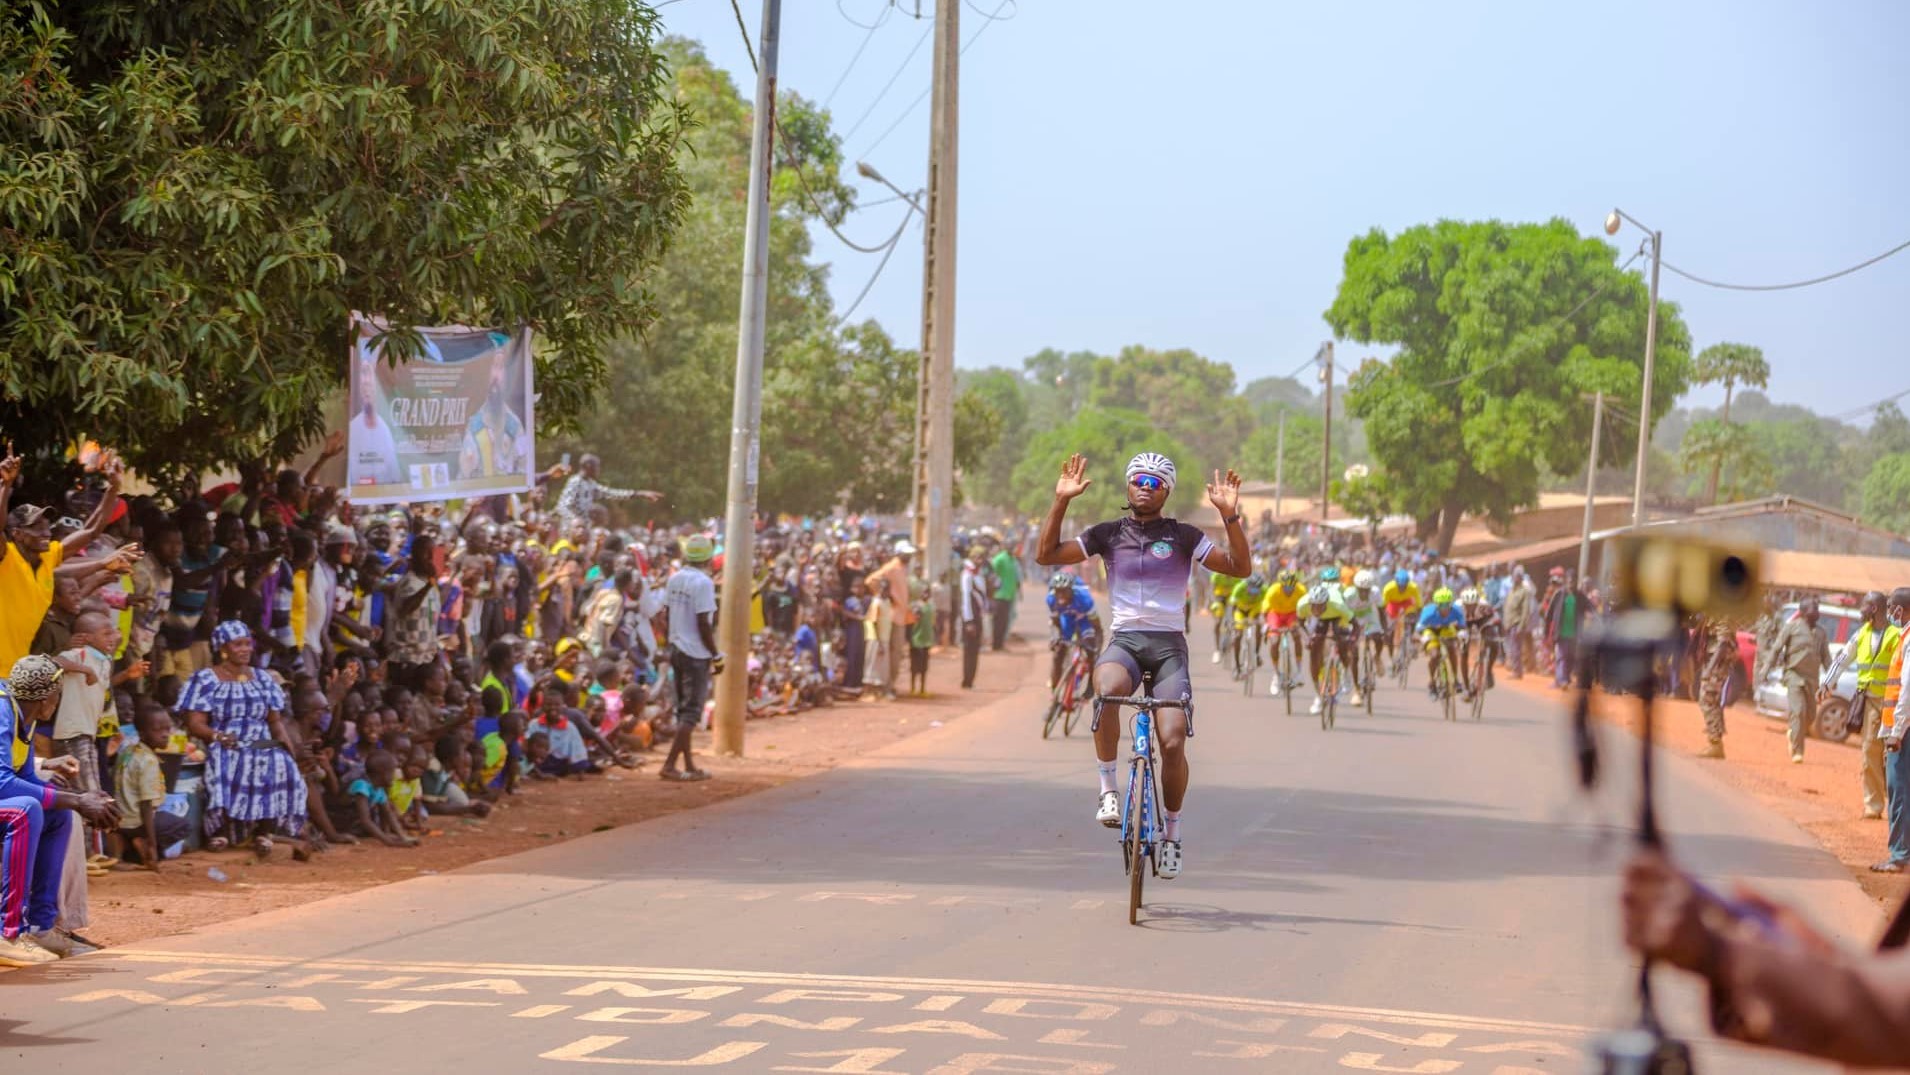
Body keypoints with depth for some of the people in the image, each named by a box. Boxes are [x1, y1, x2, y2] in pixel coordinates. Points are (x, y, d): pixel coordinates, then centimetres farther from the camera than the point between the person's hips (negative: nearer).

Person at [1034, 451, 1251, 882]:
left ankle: (1171, 830, 7)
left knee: (1173, 742, -15)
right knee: (1108, 689, -36)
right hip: (1124, 640, 0)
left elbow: (1240, 567, -4)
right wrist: (1061, 502, -4)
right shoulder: (1108, 535, 9)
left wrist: (1230, 515, -17)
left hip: (1168, 645, 0)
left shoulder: (1182, 536, 4)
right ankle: (1107, 788, -23)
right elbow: (1046, 555, 5)